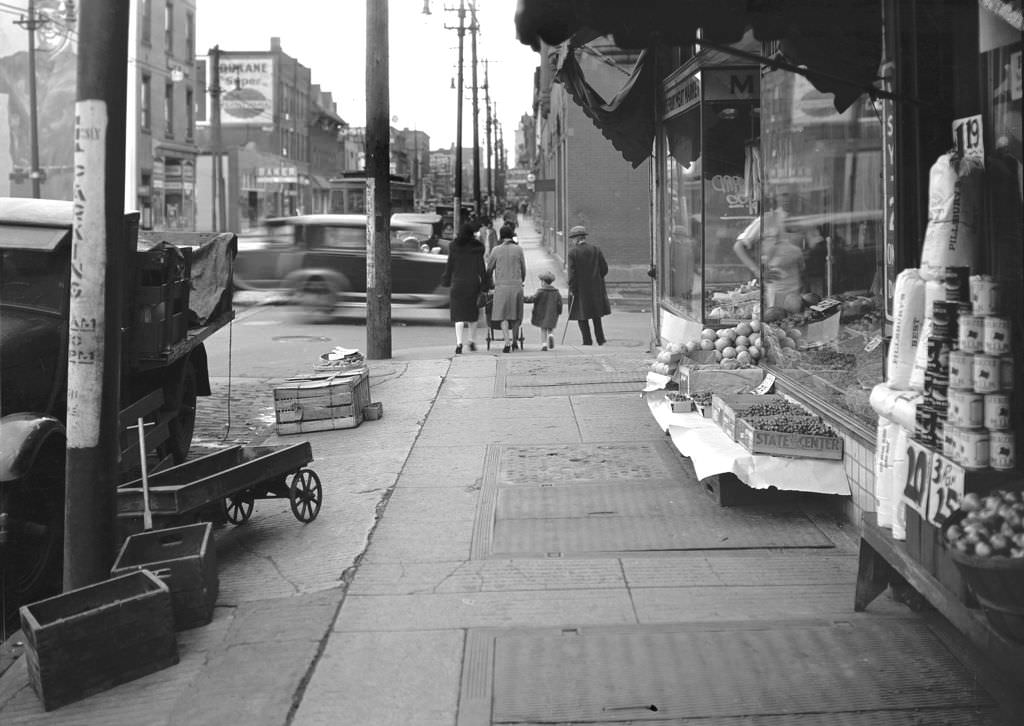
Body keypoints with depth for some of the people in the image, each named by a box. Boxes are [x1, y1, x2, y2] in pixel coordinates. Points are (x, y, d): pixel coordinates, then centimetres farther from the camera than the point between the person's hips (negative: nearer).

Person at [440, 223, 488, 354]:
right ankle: (472, 341, 22)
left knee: (458, 314, -1)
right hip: (473, 283, 1)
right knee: (472, 313, 16)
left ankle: (459, 343, -15)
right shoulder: (477, 247, -2)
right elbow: (481, 267, -3)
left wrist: (446, 280, 12)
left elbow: (449, 265, 1)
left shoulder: (454, 246, -1)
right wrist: (484, 285, 0)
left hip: (457, 283, -1)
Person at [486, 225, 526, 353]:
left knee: (503, 316, 0)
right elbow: (523, 270, 8)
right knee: (516, 315, 14)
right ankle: (514, 340, 24)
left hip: (501, 286, -1)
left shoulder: (496, 250, 0)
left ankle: (507, 343, -13)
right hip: (516, 285, 1)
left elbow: (489, 269, 8)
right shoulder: (518, 249, 2)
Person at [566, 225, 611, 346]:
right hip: (596, 288, 4)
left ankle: (587, 341, 4)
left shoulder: (572, 252, -10)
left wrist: (572, 289, -10)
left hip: (580, 289, -4)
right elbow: (604, 269, 2)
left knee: (582, 315, 5)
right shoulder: (596, 249, 1)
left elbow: (572, 272, -13)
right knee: (596, 315, 16)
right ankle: (600, 339, 17)